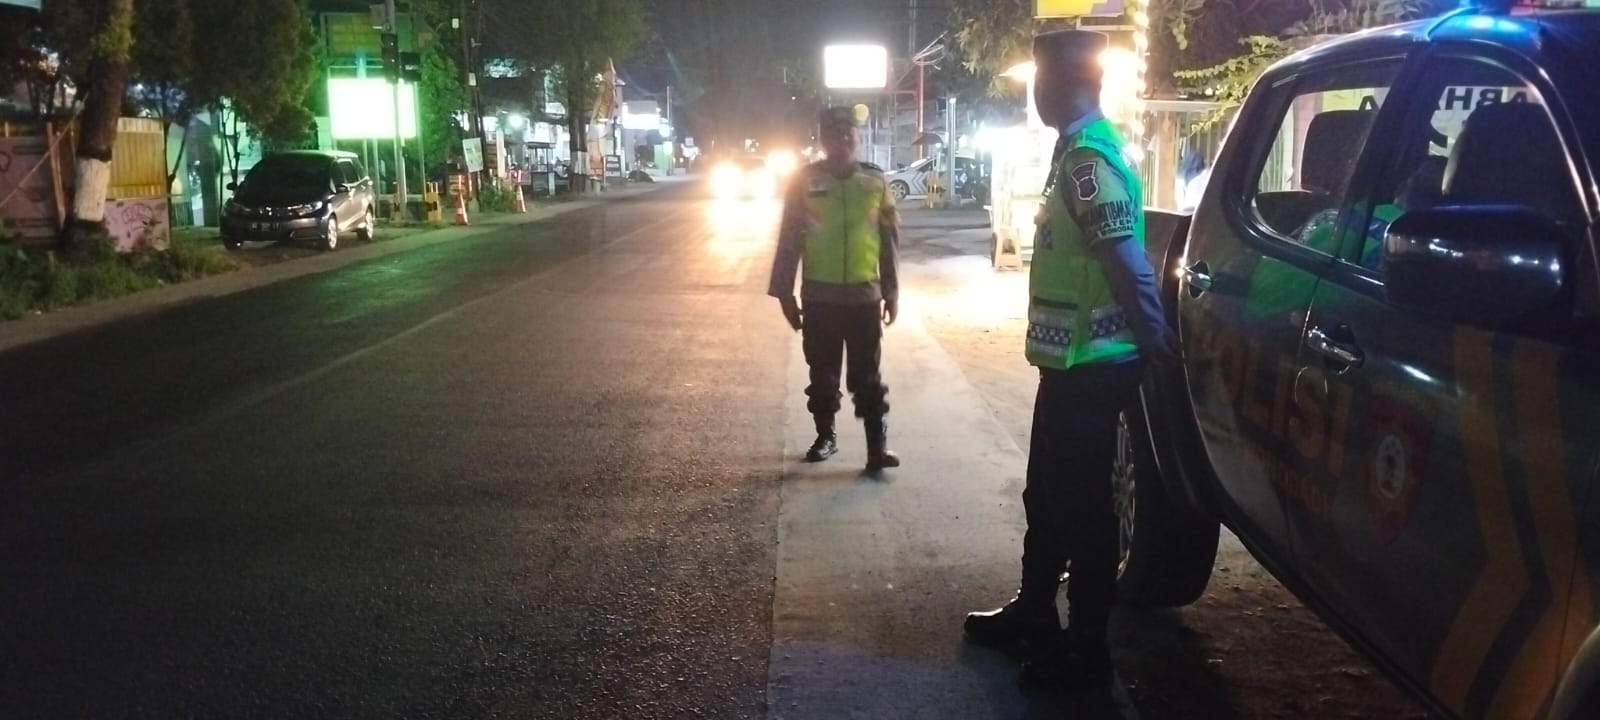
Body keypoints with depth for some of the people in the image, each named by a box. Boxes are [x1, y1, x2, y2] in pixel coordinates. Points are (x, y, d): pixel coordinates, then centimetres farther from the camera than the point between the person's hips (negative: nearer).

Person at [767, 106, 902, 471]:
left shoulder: (875, 181, 2)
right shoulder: (804, 180, -1)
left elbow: (889, 241, 7)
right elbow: (789, 239, 1)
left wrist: (892, 291, 6)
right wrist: (784, 292, 0)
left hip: (864, 294, 0)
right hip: (819, 296, 0)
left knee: (867, 377, 2)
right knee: (823, 375, 12)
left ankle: (878, 446, 2)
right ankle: (825, 436, 26)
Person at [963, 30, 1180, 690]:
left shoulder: (1090, 158, -21)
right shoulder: (1076, 150, 13)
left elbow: (1129, 265, -26)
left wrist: (1155, 341, -19)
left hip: (1092, 367, -10)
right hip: (1070, 361, 10)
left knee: (1080, 504, 0)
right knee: (1047, 494, 20)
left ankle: (1086, 649, 13)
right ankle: (1032, 614, 36)